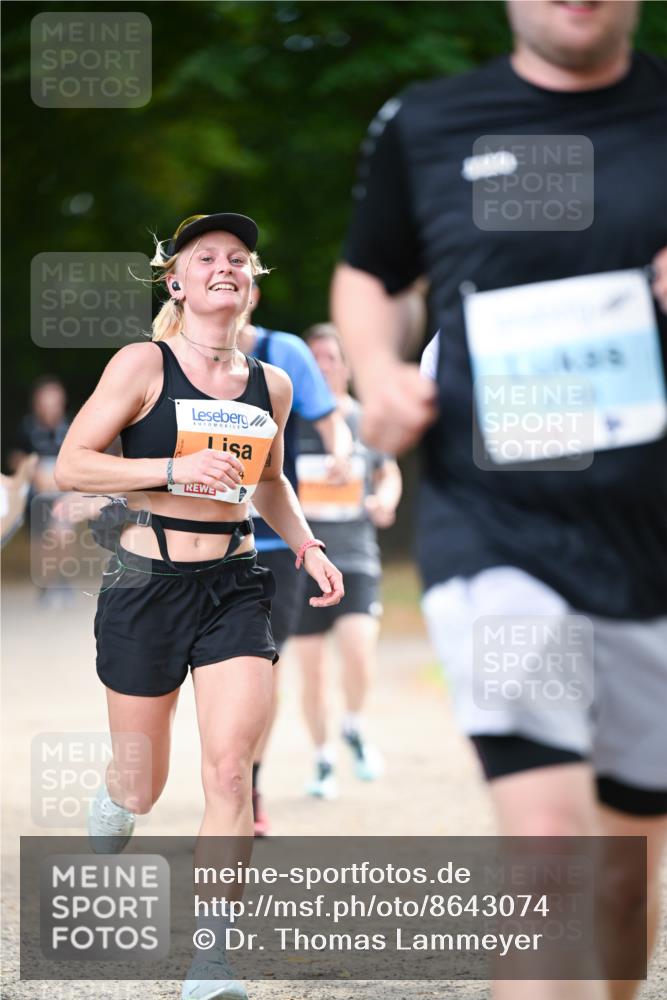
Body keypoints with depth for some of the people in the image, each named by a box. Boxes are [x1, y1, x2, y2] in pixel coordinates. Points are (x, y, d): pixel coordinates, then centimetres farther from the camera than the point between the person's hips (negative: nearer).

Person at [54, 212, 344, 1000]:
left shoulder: (271, 385, 9)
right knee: (139, 784, 9)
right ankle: (101, 861, 45)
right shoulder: (143, 365, -6)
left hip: (235, 586, 3)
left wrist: (306, 544, 8)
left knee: (231, 766, -13)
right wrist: (175, 469, -20)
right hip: (147, 583, -3)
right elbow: (69, 465, -10)